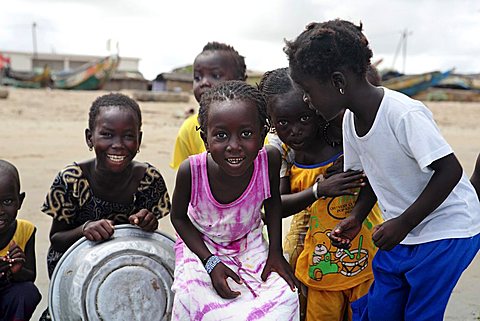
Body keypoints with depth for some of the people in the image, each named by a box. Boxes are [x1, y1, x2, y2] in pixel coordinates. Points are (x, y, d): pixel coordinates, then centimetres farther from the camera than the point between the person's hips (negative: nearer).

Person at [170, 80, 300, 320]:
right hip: (200, 245, -2)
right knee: (193, 299, -26)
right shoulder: (191, 170, -31)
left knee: (283, 296, -15)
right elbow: (178, 217, -11)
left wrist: (275, 251, -7)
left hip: (249, 244, 2)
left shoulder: (269, 159, -26)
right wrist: (210, 262, -19)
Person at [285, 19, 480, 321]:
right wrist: (356, 217, -5)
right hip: (401, 231, 7)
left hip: (447, 230, -7)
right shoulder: (351, 119, -3)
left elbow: (450, 170, -24)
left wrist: (403, 223, -23)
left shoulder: (404, 114, -27)